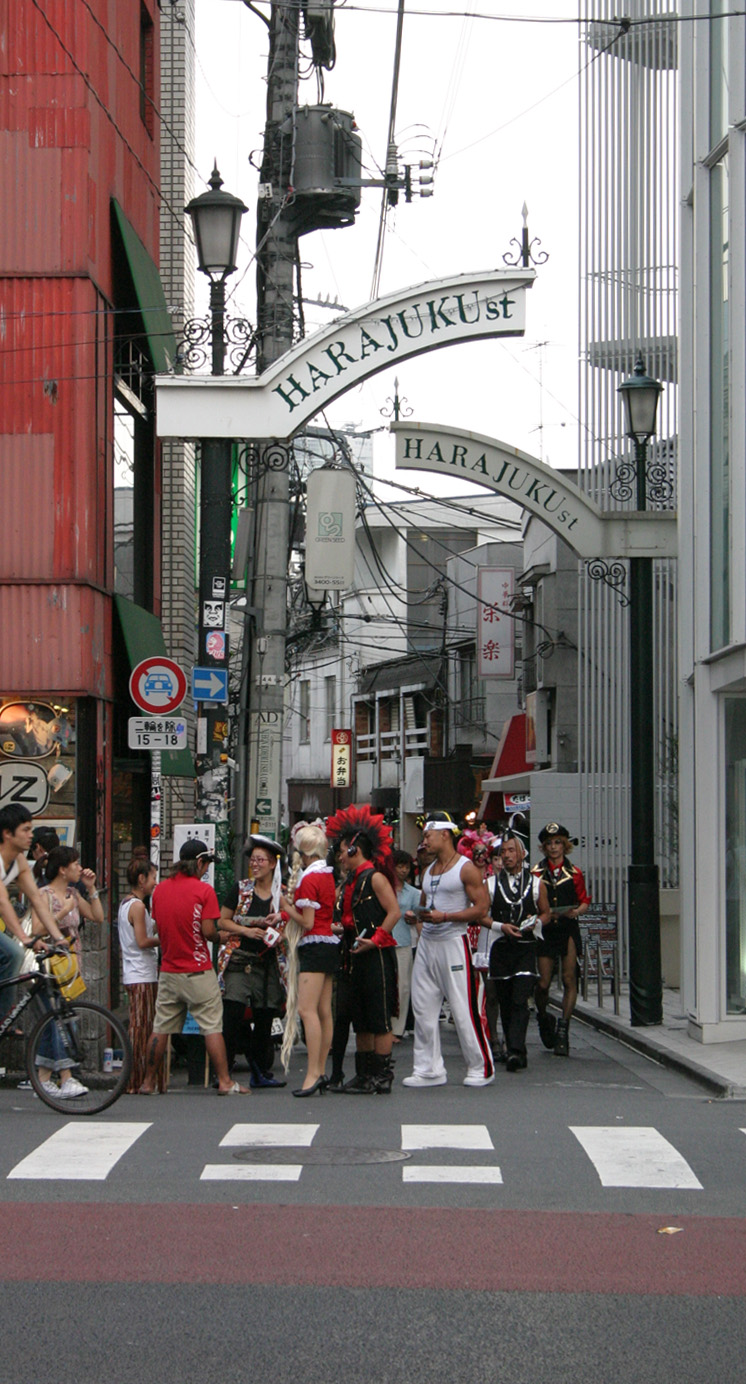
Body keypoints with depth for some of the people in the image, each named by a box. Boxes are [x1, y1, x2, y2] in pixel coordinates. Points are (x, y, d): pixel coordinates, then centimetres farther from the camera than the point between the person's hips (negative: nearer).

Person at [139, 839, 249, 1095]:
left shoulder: (160, 889, 7)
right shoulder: (204, 890, -9)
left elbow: (159, 928, 14)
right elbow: (208, 931, -15)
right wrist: (215, 934, 8)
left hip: (168, 970, 5)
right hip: (198, 972, -5)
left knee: (160, 1028, 9)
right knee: (212, 1027, 0)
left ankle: (148, 1082, 12)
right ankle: (224, 1081, 0)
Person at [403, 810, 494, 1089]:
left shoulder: (466, 869, -6)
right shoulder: (428, 871, 18)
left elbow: (481, 908, -11)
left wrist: (444, 916, -18)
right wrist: (419, 914, 4)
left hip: (453, 941, -8)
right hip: (427, 942, 8)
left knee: (464, 1009, -6)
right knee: (423, 1008, 5)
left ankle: (481, 1068, 3)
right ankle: (429, 1069, 10)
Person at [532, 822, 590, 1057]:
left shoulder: (574, 873, 7)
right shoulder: (537, 874, 5)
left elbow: (584, 902, 10)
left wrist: (575, 911, -11)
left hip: (568, 930, 0)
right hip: (544, 931, 0)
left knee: (569, 979, -7)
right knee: (543, 982, -4)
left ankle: (563, 1029, -2)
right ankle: (543, 1017, 26)